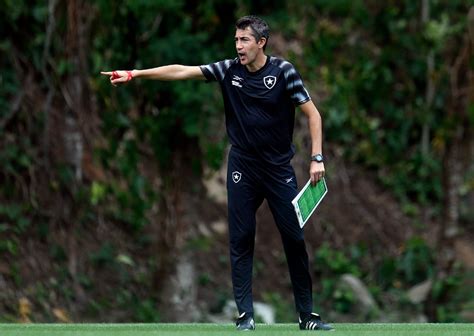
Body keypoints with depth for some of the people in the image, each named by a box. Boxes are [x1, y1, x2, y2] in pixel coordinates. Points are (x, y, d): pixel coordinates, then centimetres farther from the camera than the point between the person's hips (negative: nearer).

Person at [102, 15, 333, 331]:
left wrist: (317, 158, -13)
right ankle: (246, 314, 2)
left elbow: (312, 113, -6)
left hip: (279, 168, -2)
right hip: (243, 166, 2)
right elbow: (182, 71, -6)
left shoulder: (283, 71, -9)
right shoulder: (229, 69, -2)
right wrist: (135, 73, -12)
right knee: (241, 239, -2)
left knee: (294, 238, -1)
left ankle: (307, 314, 8)